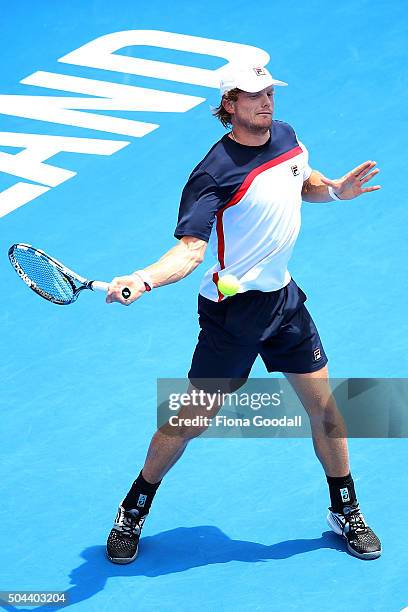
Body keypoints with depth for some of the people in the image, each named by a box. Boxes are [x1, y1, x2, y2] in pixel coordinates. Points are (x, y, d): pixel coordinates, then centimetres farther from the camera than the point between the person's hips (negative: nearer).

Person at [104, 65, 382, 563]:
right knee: (191, 420, 2)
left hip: (284, 298, 6)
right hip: (231, 311, -6)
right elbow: (190, 249, -26)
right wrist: (142, 280, -44)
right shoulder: (214, 172, -21)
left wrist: (334, 189, 1)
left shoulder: (286, 137, 2)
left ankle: (345, 512, 29)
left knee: (324, 408, 9)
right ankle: (133, 512, 23)